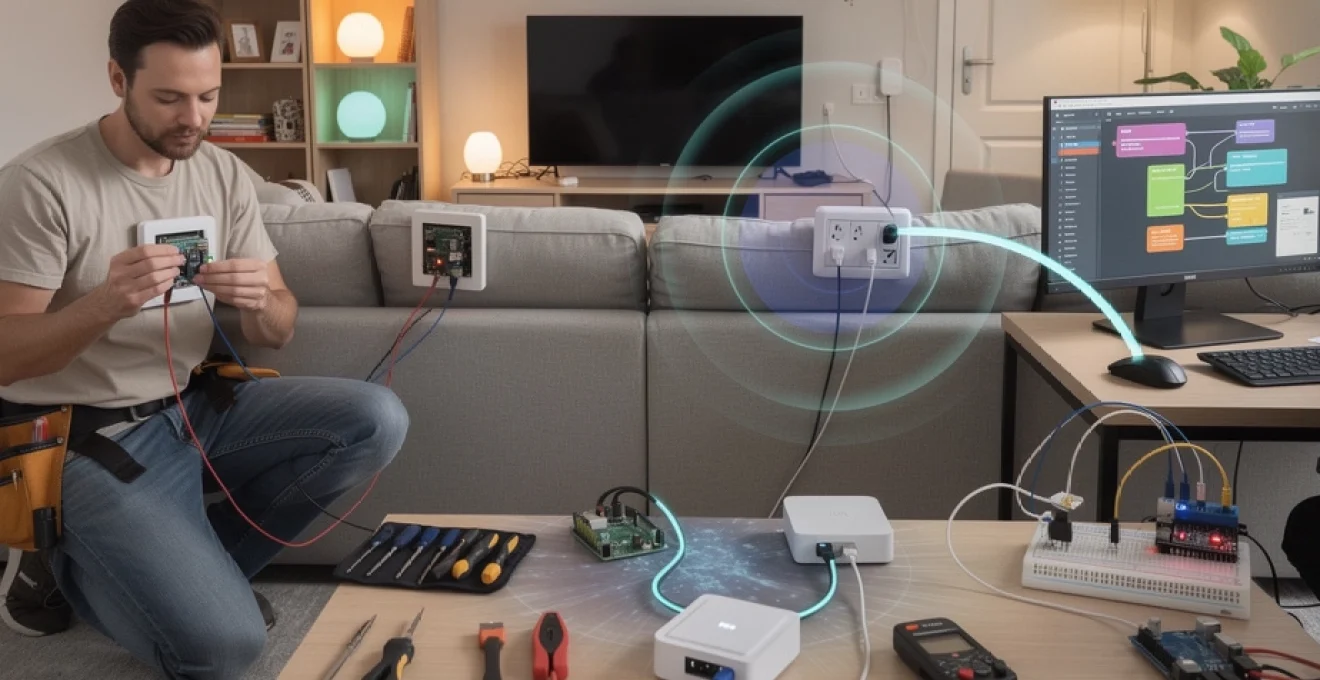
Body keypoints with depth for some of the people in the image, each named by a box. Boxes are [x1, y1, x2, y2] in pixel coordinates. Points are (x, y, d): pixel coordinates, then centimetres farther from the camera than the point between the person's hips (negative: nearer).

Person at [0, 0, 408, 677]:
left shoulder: (224, 174, 2)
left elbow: (276, 332, 3)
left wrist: (261, 304, -22)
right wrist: (104, 303, -34)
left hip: (200, 406, 6)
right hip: (94, 441, -6)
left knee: (377, 420, -14)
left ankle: (187, 567, 1)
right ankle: (67, 567, 9)